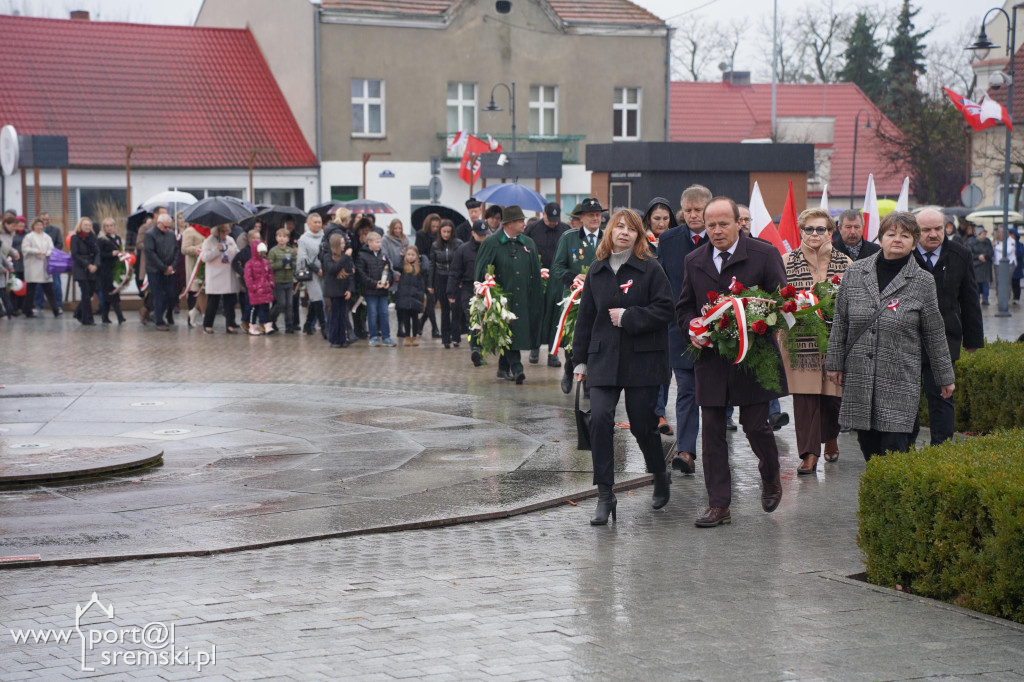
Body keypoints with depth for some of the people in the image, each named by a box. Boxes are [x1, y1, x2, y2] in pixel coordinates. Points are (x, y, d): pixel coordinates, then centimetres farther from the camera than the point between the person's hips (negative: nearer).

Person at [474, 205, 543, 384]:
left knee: (521, 332, 5)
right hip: (502, 297, -5)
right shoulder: (491, 243, -3)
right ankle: (516, 368, -15)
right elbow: (481, 272, -2)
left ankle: (504, 368, 18)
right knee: (510, 333, -11)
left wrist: (536, 300, 8)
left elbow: (536, 274, 14)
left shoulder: (528, 244, 12)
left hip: (523, 299, 5)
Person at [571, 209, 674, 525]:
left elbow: (664, 309, -8)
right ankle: (605, 496, -7)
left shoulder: (650, 269, -2)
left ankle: (660, 475, 33)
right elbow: (585, 317, 13)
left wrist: (628, 316, -15)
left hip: (642, 359, -3)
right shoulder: (597, 271, 10)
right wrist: (579, 359, 12)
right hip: (603, 357, 3)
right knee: (600, 418, -13)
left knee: (641, 423, 3)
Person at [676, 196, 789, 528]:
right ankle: (718, 506, 9)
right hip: (710, 359, 3)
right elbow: (684, 307, 17)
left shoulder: (764, 255, -3)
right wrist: (692, 329, -4)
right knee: (712, 432, 3)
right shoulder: (694, 261, 9)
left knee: (755, 426, -1)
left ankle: (770, 476, 32)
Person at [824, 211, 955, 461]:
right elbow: (840, 322, 11)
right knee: (867, 443, 6)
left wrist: (945, 376, 10)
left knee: (894, 444, -9)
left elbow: (935, 335, 6)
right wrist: (835, 363, 9)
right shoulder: (856, 273, 5)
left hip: (900, 382, -3)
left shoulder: (923, 282, 0)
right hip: (859, 377, 3)